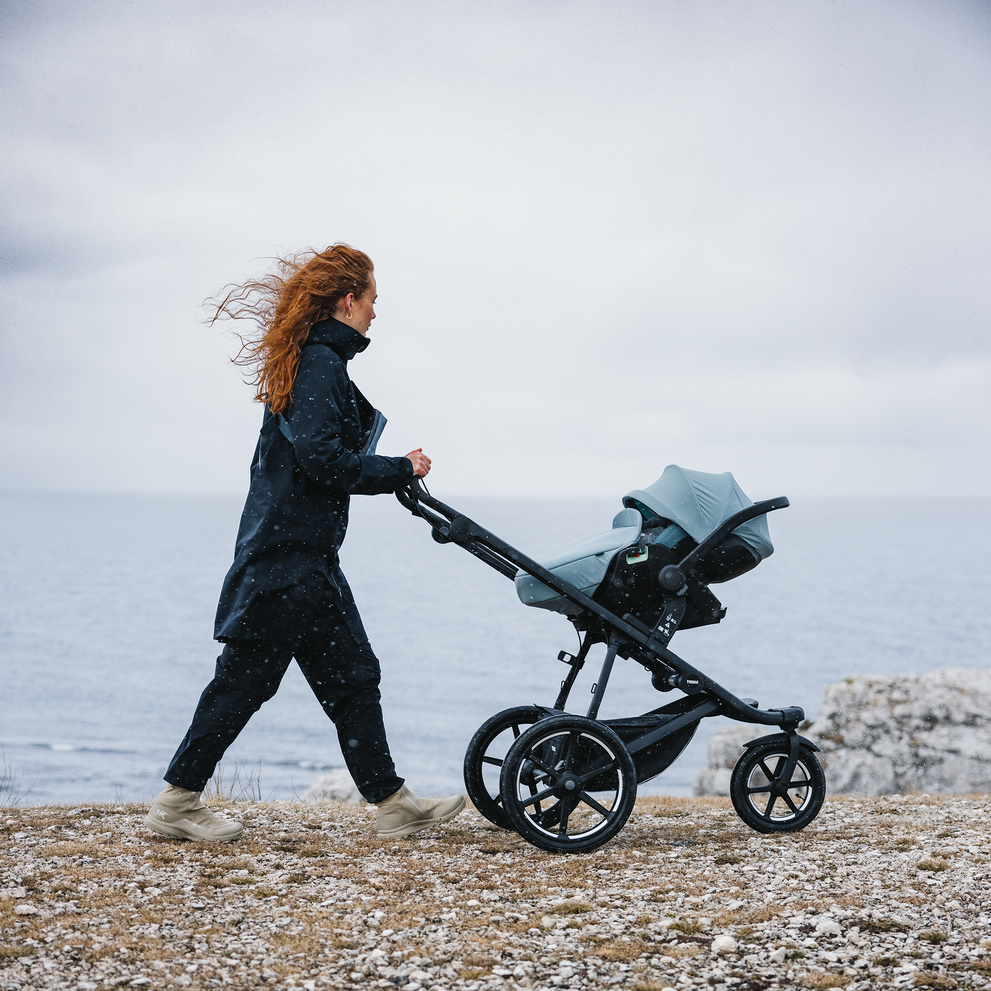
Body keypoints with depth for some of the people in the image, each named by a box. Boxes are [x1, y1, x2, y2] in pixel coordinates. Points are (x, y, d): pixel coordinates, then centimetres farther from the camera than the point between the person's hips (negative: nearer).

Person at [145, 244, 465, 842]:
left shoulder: (316, 360, 16)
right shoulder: (321, 361, -14)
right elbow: (318, 456, -23)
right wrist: (399, 471, -15)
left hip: (306, 557, 10)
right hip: (288, 553, -10)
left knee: (352, 676, 10)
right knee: (246, 679, -2)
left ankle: (392, 802, 14)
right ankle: (177, 803, 8)